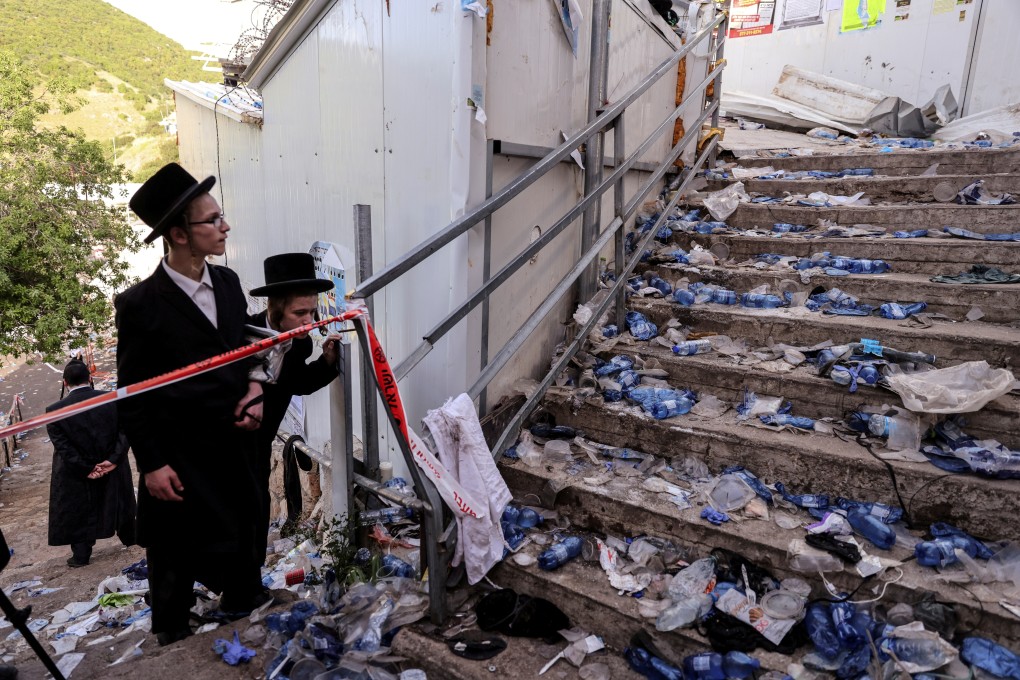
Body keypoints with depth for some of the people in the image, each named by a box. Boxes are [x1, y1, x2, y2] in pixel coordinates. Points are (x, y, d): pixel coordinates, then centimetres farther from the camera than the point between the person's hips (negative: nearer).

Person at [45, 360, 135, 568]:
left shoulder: (54, 411, -15)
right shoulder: (114, 400, -13)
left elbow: (62, 447, -15)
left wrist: (86, 469, -11)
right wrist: (113, 460, -12)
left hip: (78, 475, -2)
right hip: (113, 467, 2)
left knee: (78, 513, 15)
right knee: (119, 502, 23)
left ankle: (81, 554, 23)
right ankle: (129, 537, 39)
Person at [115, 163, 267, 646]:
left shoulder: (228, 282, 3)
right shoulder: (140, 304, -13)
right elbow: (132, 393, -8)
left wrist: (253, 389, -4)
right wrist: (151, 464, -8)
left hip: (236, 446, 5)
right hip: (180, 460, -4)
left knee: (242, 544, 17)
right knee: (176, 559, 13)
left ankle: (241, 607, 40)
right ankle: (172, 643, 37)